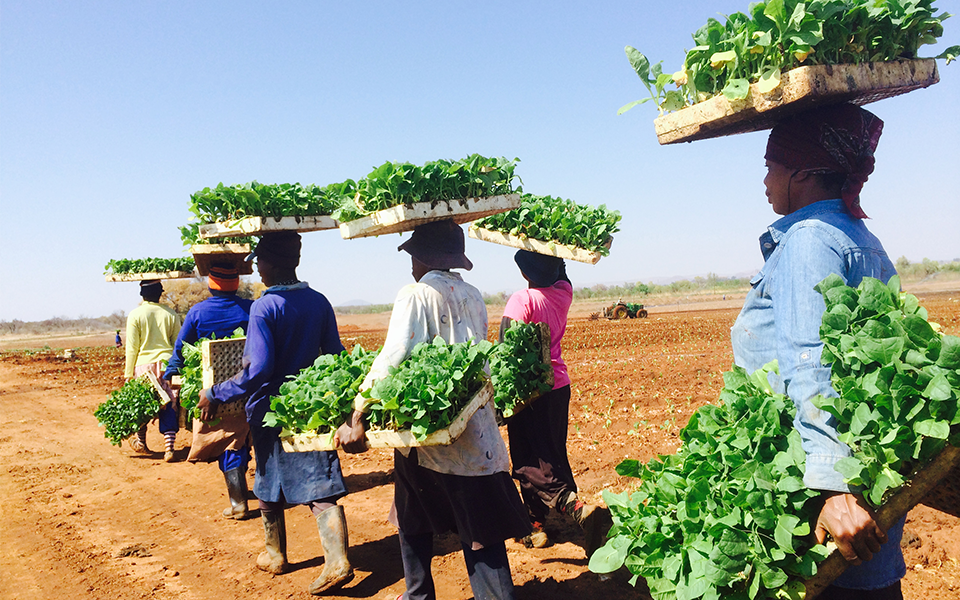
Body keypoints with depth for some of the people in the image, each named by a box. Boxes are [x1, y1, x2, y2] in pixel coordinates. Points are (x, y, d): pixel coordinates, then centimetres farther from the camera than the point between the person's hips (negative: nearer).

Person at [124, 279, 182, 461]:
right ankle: (169, 446, -4)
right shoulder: (171, 314, 3)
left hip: (144, 364, -1)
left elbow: (132, 348, -2)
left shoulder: (135, 315, -3)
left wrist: (128, 374, 5)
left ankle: (141, 442, 31)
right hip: (168, 364, 1)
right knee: (169, 406, 2)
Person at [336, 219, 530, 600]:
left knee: (413, 519, 17)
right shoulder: (473, 296, 7)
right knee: (479, 530, 7)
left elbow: (391, 361, -19)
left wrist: (357, 418, -18)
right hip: (474, 431, 4)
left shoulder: (417, 294, -11)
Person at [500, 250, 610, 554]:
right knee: (553, 454, 16)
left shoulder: (522, 300, -18)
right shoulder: (564, 293, -1)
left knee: (531, 462, -2)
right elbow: (559, 272, 23)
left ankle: (578, 508, -20)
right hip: (559, 386, 7)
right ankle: (538, 522, 28)